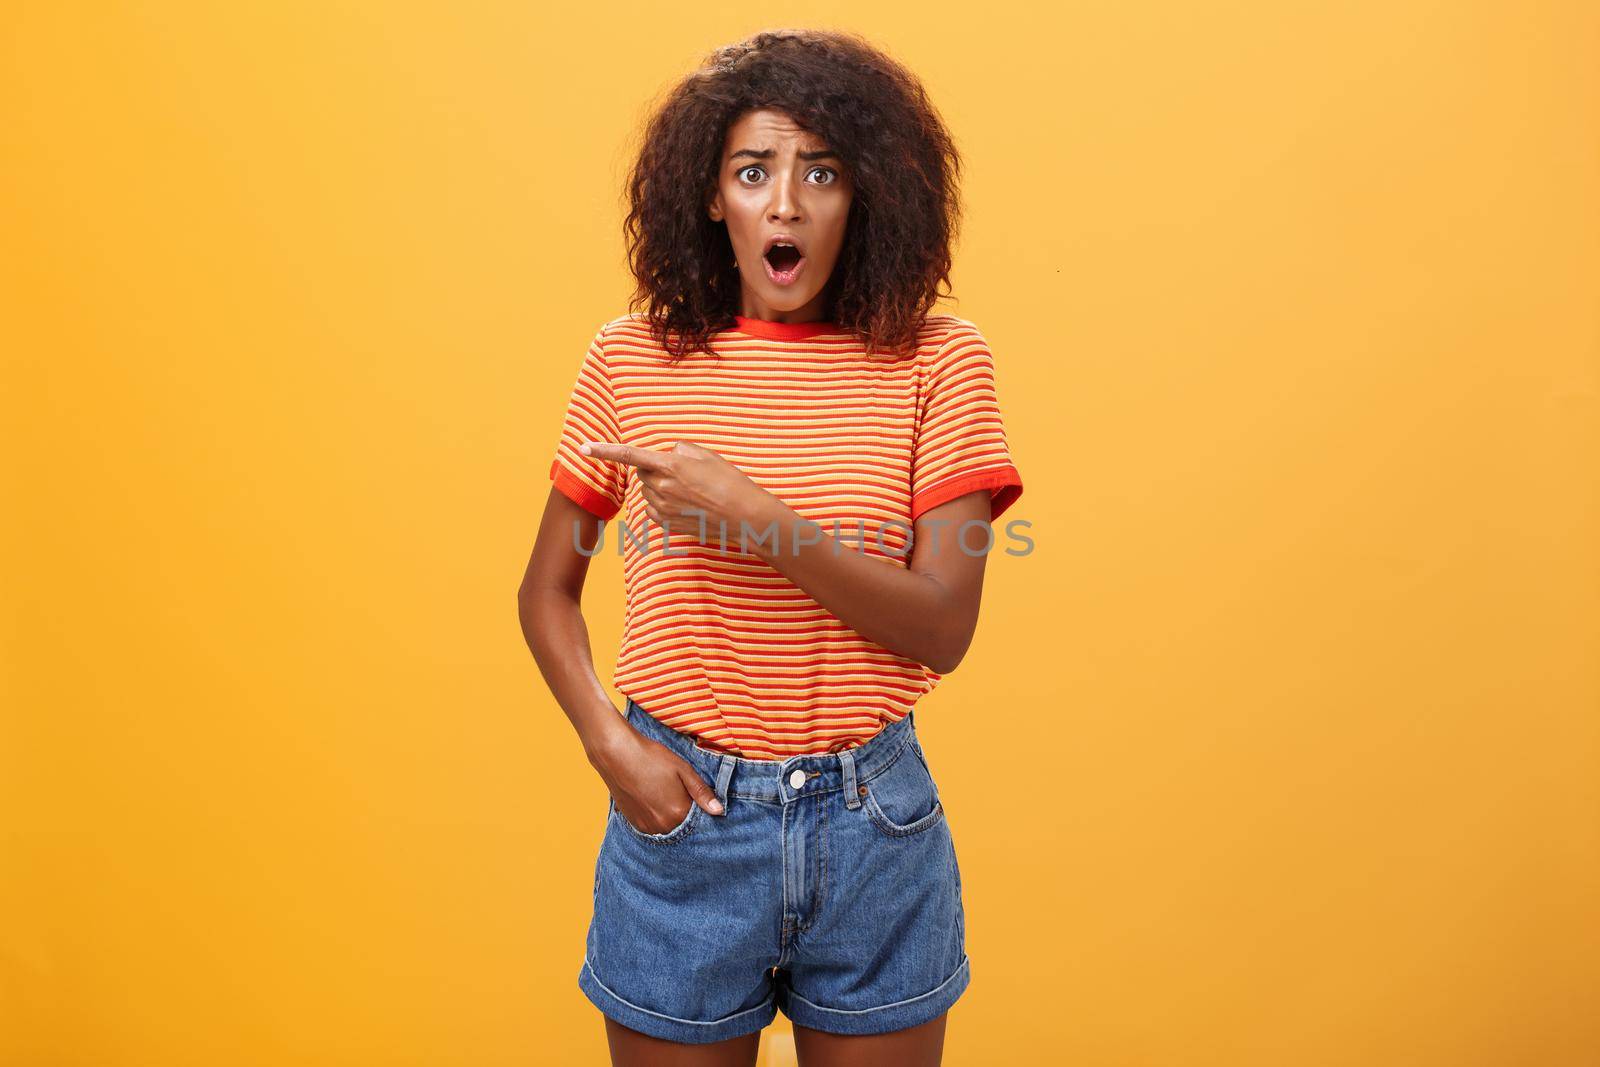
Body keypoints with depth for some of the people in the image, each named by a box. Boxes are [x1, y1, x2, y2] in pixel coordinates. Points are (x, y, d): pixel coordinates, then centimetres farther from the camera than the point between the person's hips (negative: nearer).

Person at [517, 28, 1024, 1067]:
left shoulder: (935, 361, -6)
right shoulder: (631, 361, -3)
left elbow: (942, 628, -12)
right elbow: (549, 592, 6)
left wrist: (755, 519, -23)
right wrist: (611, 744, -9)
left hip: (875, 826, 0)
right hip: (683, 816, 1)